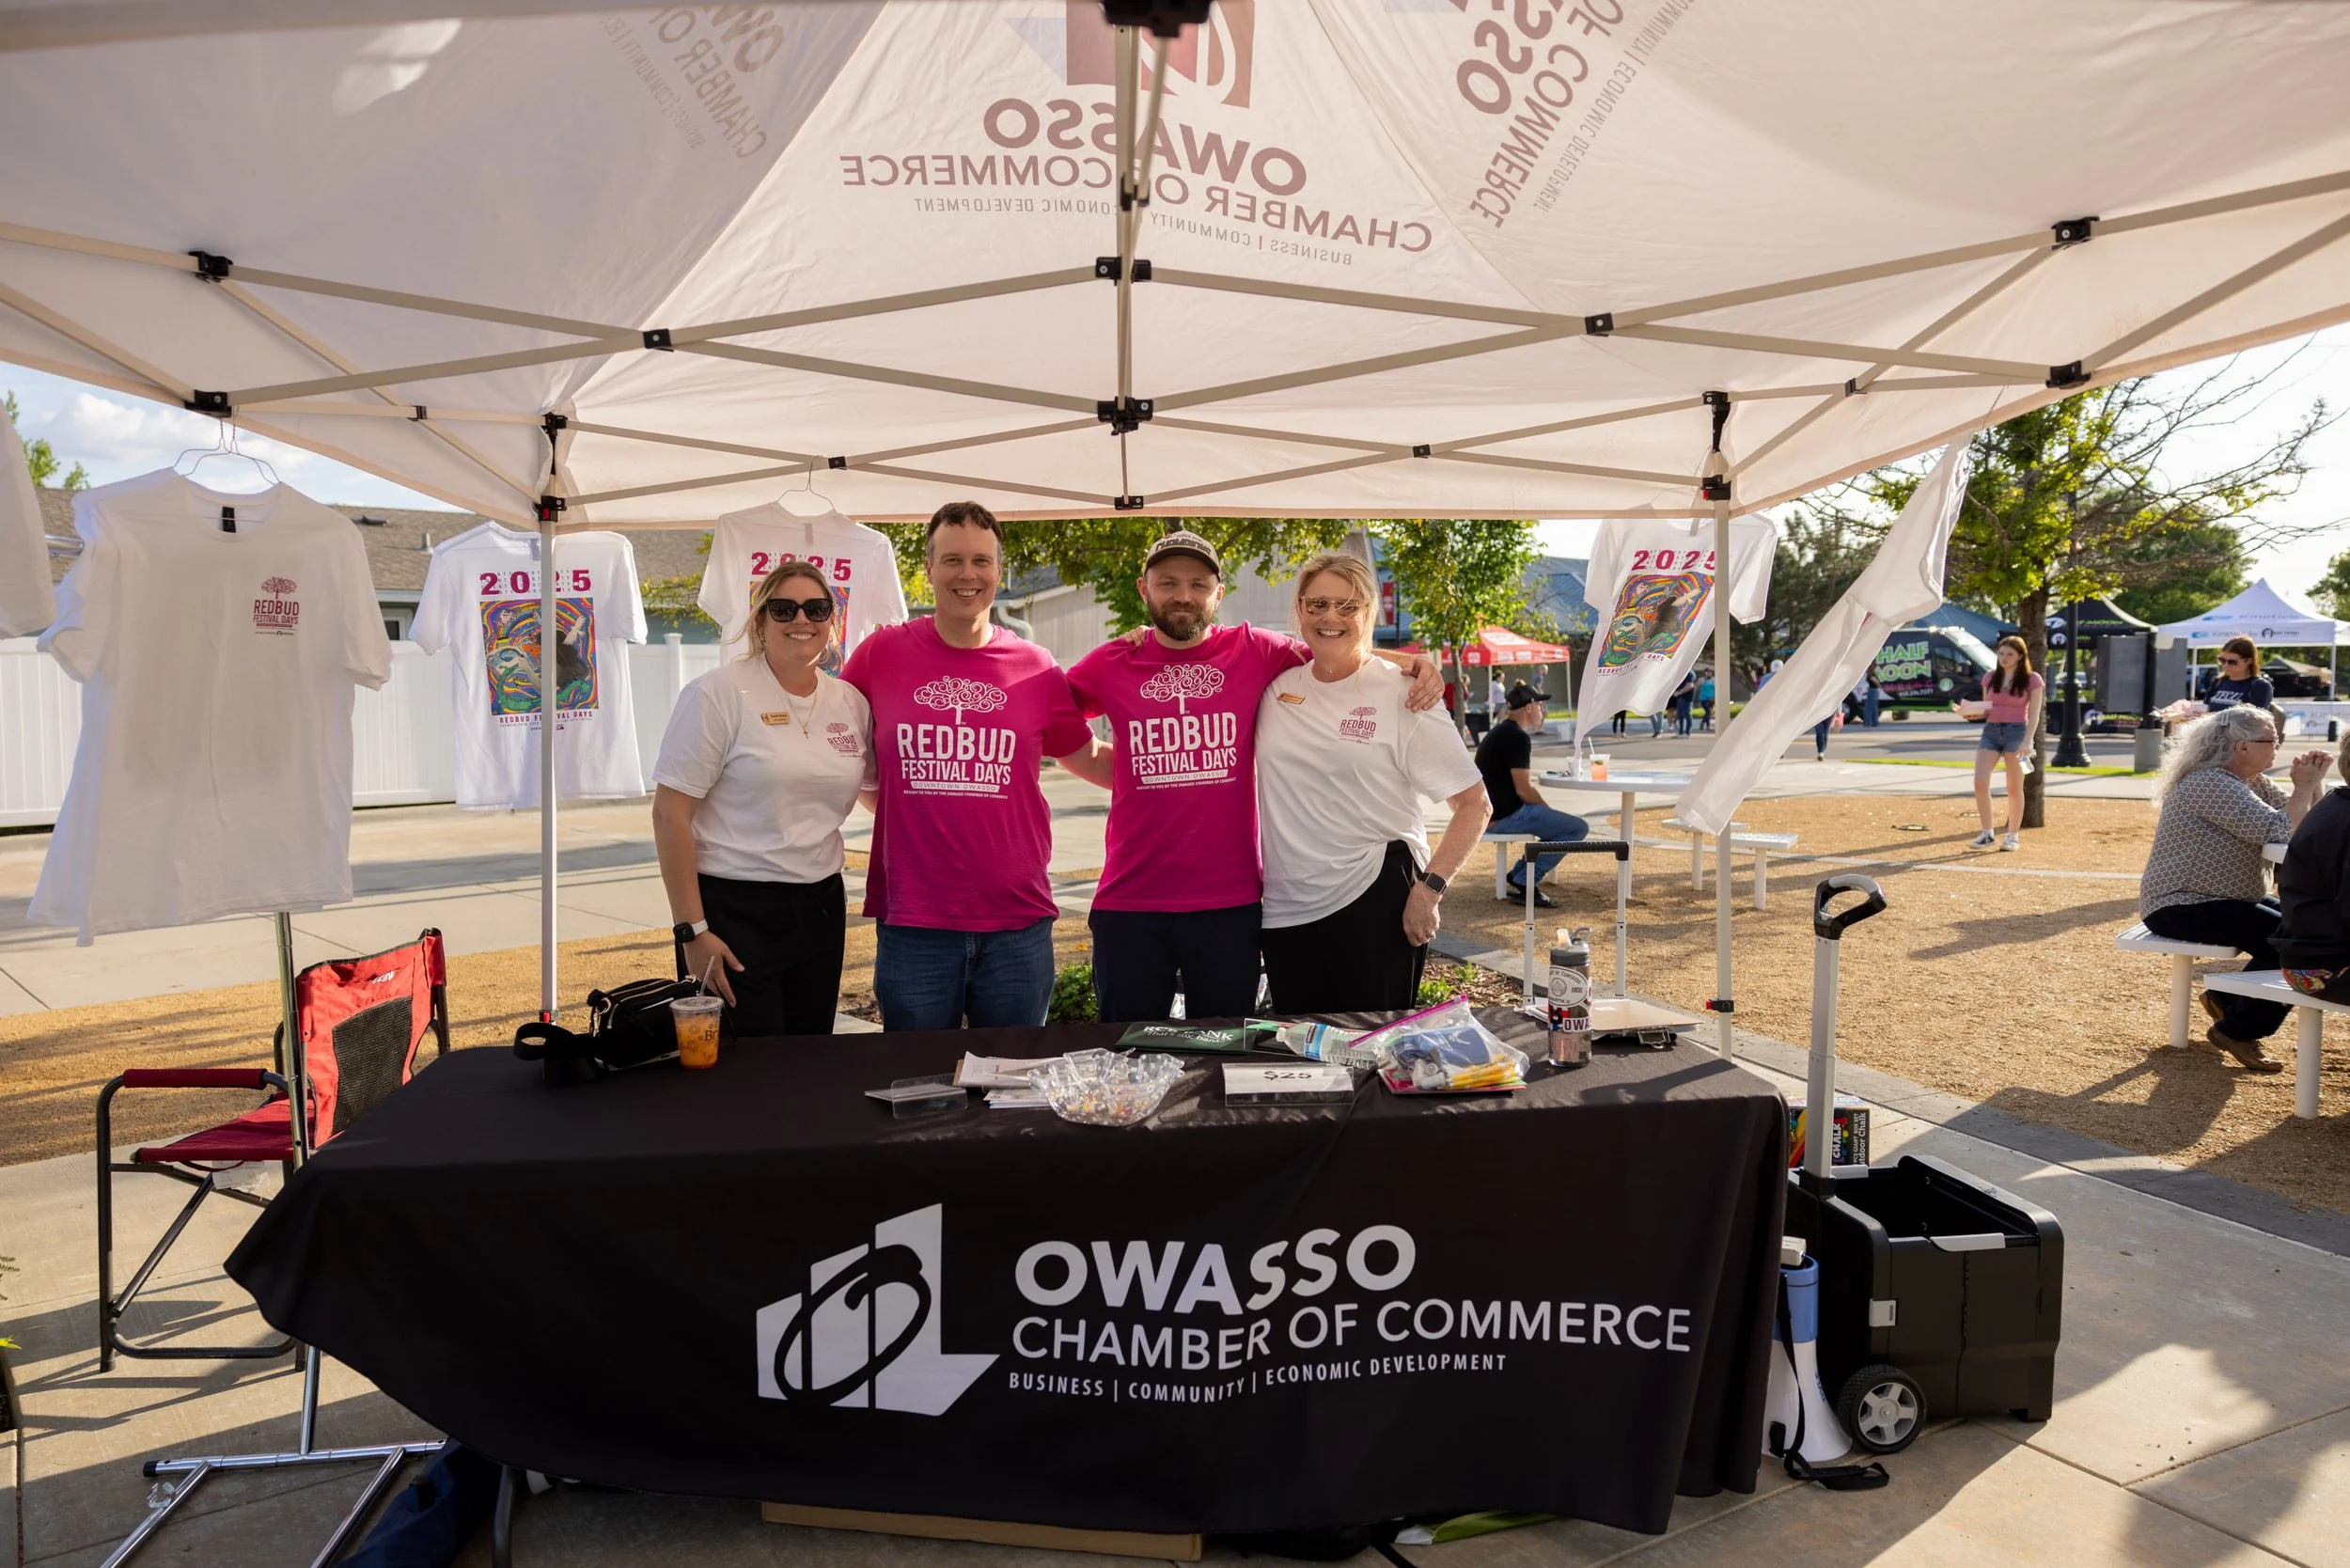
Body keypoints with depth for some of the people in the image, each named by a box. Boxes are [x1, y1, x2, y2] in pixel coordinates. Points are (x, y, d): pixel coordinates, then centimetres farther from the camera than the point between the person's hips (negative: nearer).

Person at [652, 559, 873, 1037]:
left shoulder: (851, 702, 7)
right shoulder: (719, 693, -9)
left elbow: (875, 791, 22)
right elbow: (670, 813, -11)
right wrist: (692, 930, -14)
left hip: (821, 908, 5)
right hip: (734, 911, -5)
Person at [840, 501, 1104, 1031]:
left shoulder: (1035, 668, 2)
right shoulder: (881, 653, 0)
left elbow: (1091, 760, 14)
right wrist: (877, 790, 4)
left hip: (1019, 927, 1)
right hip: (913, 927, -1)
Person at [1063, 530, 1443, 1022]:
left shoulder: (1254, 651, 0)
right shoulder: (1111, 664, 1)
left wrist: (1415, 662, -4)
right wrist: (1117, 770, 3)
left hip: (1230, 904, 0)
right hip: (1129, 905, 0)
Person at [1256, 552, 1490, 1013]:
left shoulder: (1401, 693, -5)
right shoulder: (1275, 683, 5)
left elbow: (1473, 804, -4)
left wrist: (1429, 888, -12)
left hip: (1376, 903, -4)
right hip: (1286, 910, 4)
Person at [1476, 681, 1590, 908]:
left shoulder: (1499, 732, 16)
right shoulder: (1517, 737, -16)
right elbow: (1523, 790, -19)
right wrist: (1550, 810, -3)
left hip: (1490, 814, 10)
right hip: (1506, 817, -10)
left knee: (1558, 822, 26)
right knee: (1578, 828, -10)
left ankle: (1520, 875, 18)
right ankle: (1525, 883, -9)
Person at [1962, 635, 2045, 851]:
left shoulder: (2032, 679, 0)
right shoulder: (1990, 678, 11)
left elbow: (2034, 714, -5)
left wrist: (2027, 741, -17)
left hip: (2016, 731, -3)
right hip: (1991, 731, 3)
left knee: (2014, 788, 3)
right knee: (1980, 782, -10)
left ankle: (2013, 835, 13)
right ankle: (1987, 832, 0)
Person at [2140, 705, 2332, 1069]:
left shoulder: (2250, 781, 12)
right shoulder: (2211, 784, -21)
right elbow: (2280, 831, -25)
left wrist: (2309, 785, -6)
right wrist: (2306, 786, -12)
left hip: (2221, 899, 11)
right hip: (2181, 908, -11)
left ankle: (2226, 998, 17)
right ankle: (2237, 1031, -4)